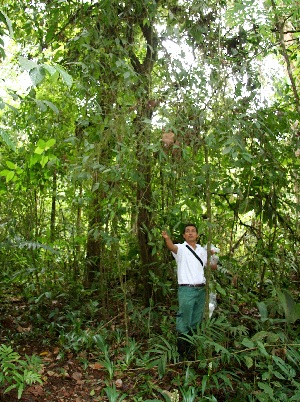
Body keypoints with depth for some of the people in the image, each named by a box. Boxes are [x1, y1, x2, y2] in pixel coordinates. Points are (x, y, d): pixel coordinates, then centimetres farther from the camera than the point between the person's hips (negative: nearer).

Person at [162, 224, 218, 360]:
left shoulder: (202, 250, 14)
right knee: (184, 322, -3)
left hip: (201, 289, 6)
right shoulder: (181, 248, -3)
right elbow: (172, 247, -28)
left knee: (197, 321, 14)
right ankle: (181, 352, 6)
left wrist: (213, 256, 0)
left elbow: (213, 267, 20)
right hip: (186, 289, -5)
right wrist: (167, 238, -50)